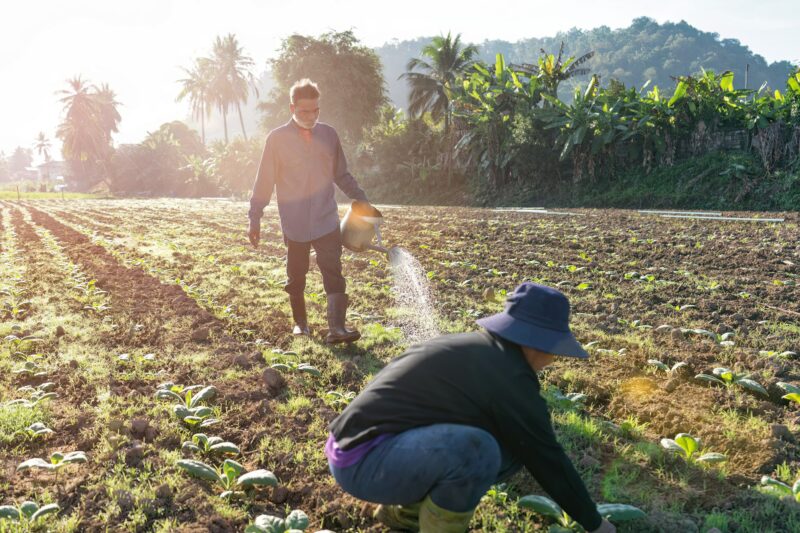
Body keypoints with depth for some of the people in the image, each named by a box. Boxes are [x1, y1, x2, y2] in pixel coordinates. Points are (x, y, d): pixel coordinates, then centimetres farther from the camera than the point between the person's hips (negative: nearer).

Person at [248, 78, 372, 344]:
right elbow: (264, 182, 2)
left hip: (327, 221, 1)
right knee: (296, 277, 11)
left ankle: (336, 327, -13)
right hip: (294, 224, -1)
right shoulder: (277, 139, -2)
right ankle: (300, 323, 28)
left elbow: (341, 174, 14)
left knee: (333, 272, -10)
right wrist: (255, 219, 1)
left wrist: (360, 197, 2)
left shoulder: (329, 135, 5)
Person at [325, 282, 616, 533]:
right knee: (476, 451, -32)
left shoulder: (477, 350, 11)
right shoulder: (509, 376, -16)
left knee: (513, 447, 9)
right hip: (363, 463, -10)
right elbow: (546, 457, -8)